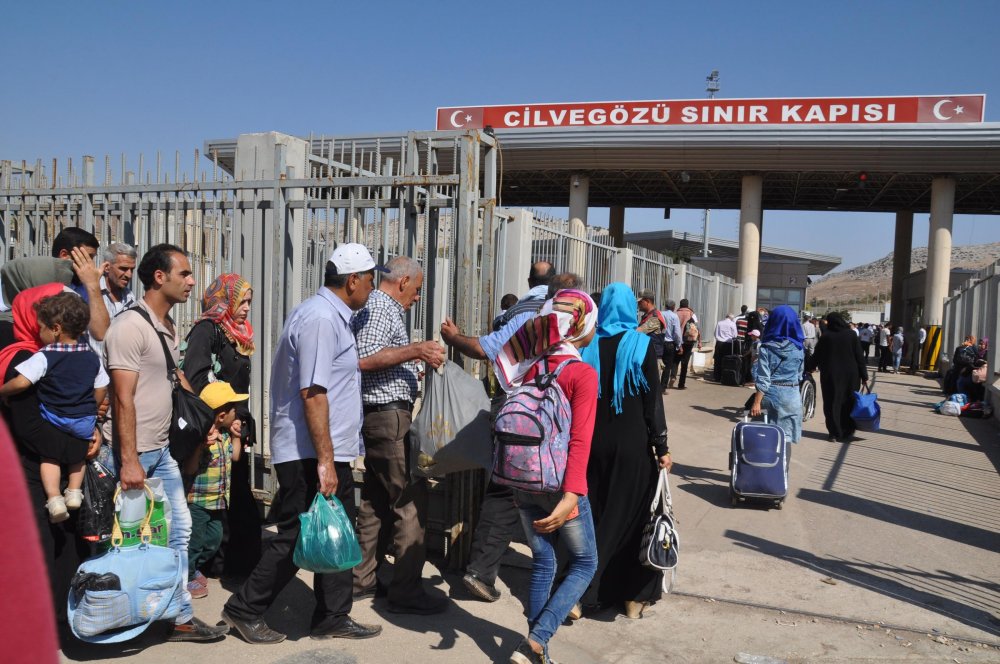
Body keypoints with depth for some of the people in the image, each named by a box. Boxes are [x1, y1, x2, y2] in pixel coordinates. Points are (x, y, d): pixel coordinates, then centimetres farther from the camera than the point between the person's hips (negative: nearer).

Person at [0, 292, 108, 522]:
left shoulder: (44, 357, -16)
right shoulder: (92, 357, -2)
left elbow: (20, 383, -23)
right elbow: (100, 392, 3)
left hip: (54, 420, -3)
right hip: (85, 423, 3)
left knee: (49, 456, 18)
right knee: (79, 454, 28)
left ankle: (54, 498, 5)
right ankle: (74, 491, 21)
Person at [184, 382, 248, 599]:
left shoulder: (224, 436, 4)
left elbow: (234, 457, 16)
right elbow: (189, 469, -26)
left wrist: (236, 436, 7)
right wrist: (201, 446, -39)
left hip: (218, 500, 9)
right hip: (197, 500, -9)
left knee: (214, 540, 19)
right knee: (194, 541, 4)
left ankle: (194, 568, 39)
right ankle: (186, 578, 22)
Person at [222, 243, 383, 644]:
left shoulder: (332, 316, 14)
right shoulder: (320, 318, -18)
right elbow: (312, 392, -24)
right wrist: (324, 460, -24)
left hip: (329, 451, 10)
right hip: (309, 455, -10)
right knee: (297, 538, 1)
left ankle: (333, 619, 24)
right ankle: (244, 610, 18)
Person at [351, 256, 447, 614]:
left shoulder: (384, 309, 20)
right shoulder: (379, 308, -12)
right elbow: (364, 358, -25)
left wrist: (413, 370, 29)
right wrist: (414, 351, -24)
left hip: (380, 418, 11)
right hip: (389, 415, -11)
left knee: (377, 500, 15)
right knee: (411, 500, -7)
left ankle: (362, 580, 24)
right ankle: (406, 591, -1)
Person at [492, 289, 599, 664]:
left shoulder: (530, 369, 5)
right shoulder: (583, 374, -12)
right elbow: (579, 441, -20)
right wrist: (571, 495, -25)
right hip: (559, 486, -5)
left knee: (542, 563, 18)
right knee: (585, 563, 12)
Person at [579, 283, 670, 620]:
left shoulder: (587, 346, -1)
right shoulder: (642, 346, -8)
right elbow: (652, 400, -9)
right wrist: (662, 447, -3)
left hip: (594, 443, 3)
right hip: (633, 445, -2)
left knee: (592, 513, 12)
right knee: (632, 514, 9)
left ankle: (584, 590, 14)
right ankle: (633, 595, 17)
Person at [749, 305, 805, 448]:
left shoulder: (766, 348, -10)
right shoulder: (799, 348, 0)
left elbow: (763, 379, -14)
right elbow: (799, 376, 8)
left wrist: (757, 403, -13)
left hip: (771, 394, -2)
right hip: (792, 396, 2)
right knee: (786, 437, 7)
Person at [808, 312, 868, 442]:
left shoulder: (825, 337, -4)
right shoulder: (851, 335, -2)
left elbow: (816, 356, 4)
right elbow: (860, 357, -3)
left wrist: (810, 367, 22)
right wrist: (864, 375, 3)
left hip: (831, 375, -1)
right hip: (850, 376, 1)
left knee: (832, 404, 5)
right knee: (849, 404, 10)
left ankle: (834, 433, 4)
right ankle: (847, 433, 13)